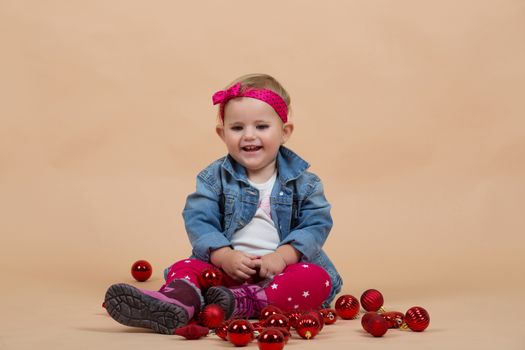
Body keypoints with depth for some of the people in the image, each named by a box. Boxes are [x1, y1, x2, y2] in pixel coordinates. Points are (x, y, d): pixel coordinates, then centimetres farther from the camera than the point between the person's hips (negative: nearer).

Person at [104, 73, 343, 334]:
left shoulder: (303, 182, 3)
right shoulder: (214, 177, 5)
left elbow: (316, 225, -4)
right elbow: (198, 220, -5)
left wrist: (282, 256, -21)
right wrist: (225, 256, -23)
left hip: (282, 266, -1)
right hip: (227, 264, 1)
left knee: (317, 279, -30)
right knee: (184, 269, -23)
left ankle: (242, 303, -42)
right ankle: (175, 303, -56)